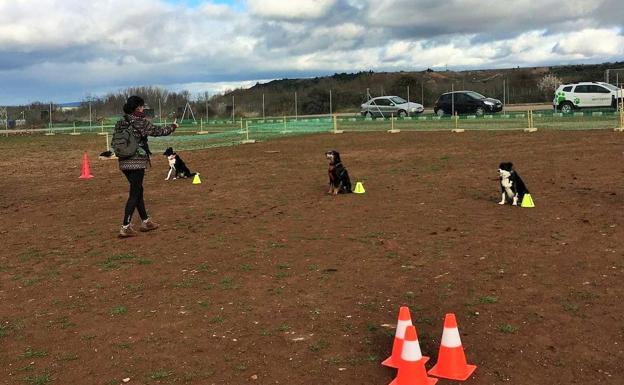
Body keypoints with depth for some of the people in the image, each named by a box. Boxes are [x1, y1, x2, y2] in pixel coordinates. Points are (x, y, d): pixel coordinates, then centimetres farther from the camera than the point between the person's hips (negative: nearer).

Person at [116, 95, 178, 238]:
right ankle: (125, 227, -4)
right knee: (134, 194, -2)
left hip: (124, 163, 7)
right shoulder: (141, 122, -11)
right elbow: (158, 131, -4)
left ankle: (145, 221, 29)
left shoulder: (120, 123, 8)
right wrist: (173, 127, 11)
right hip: (137, 162, -7)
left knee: (138, 191, 18)